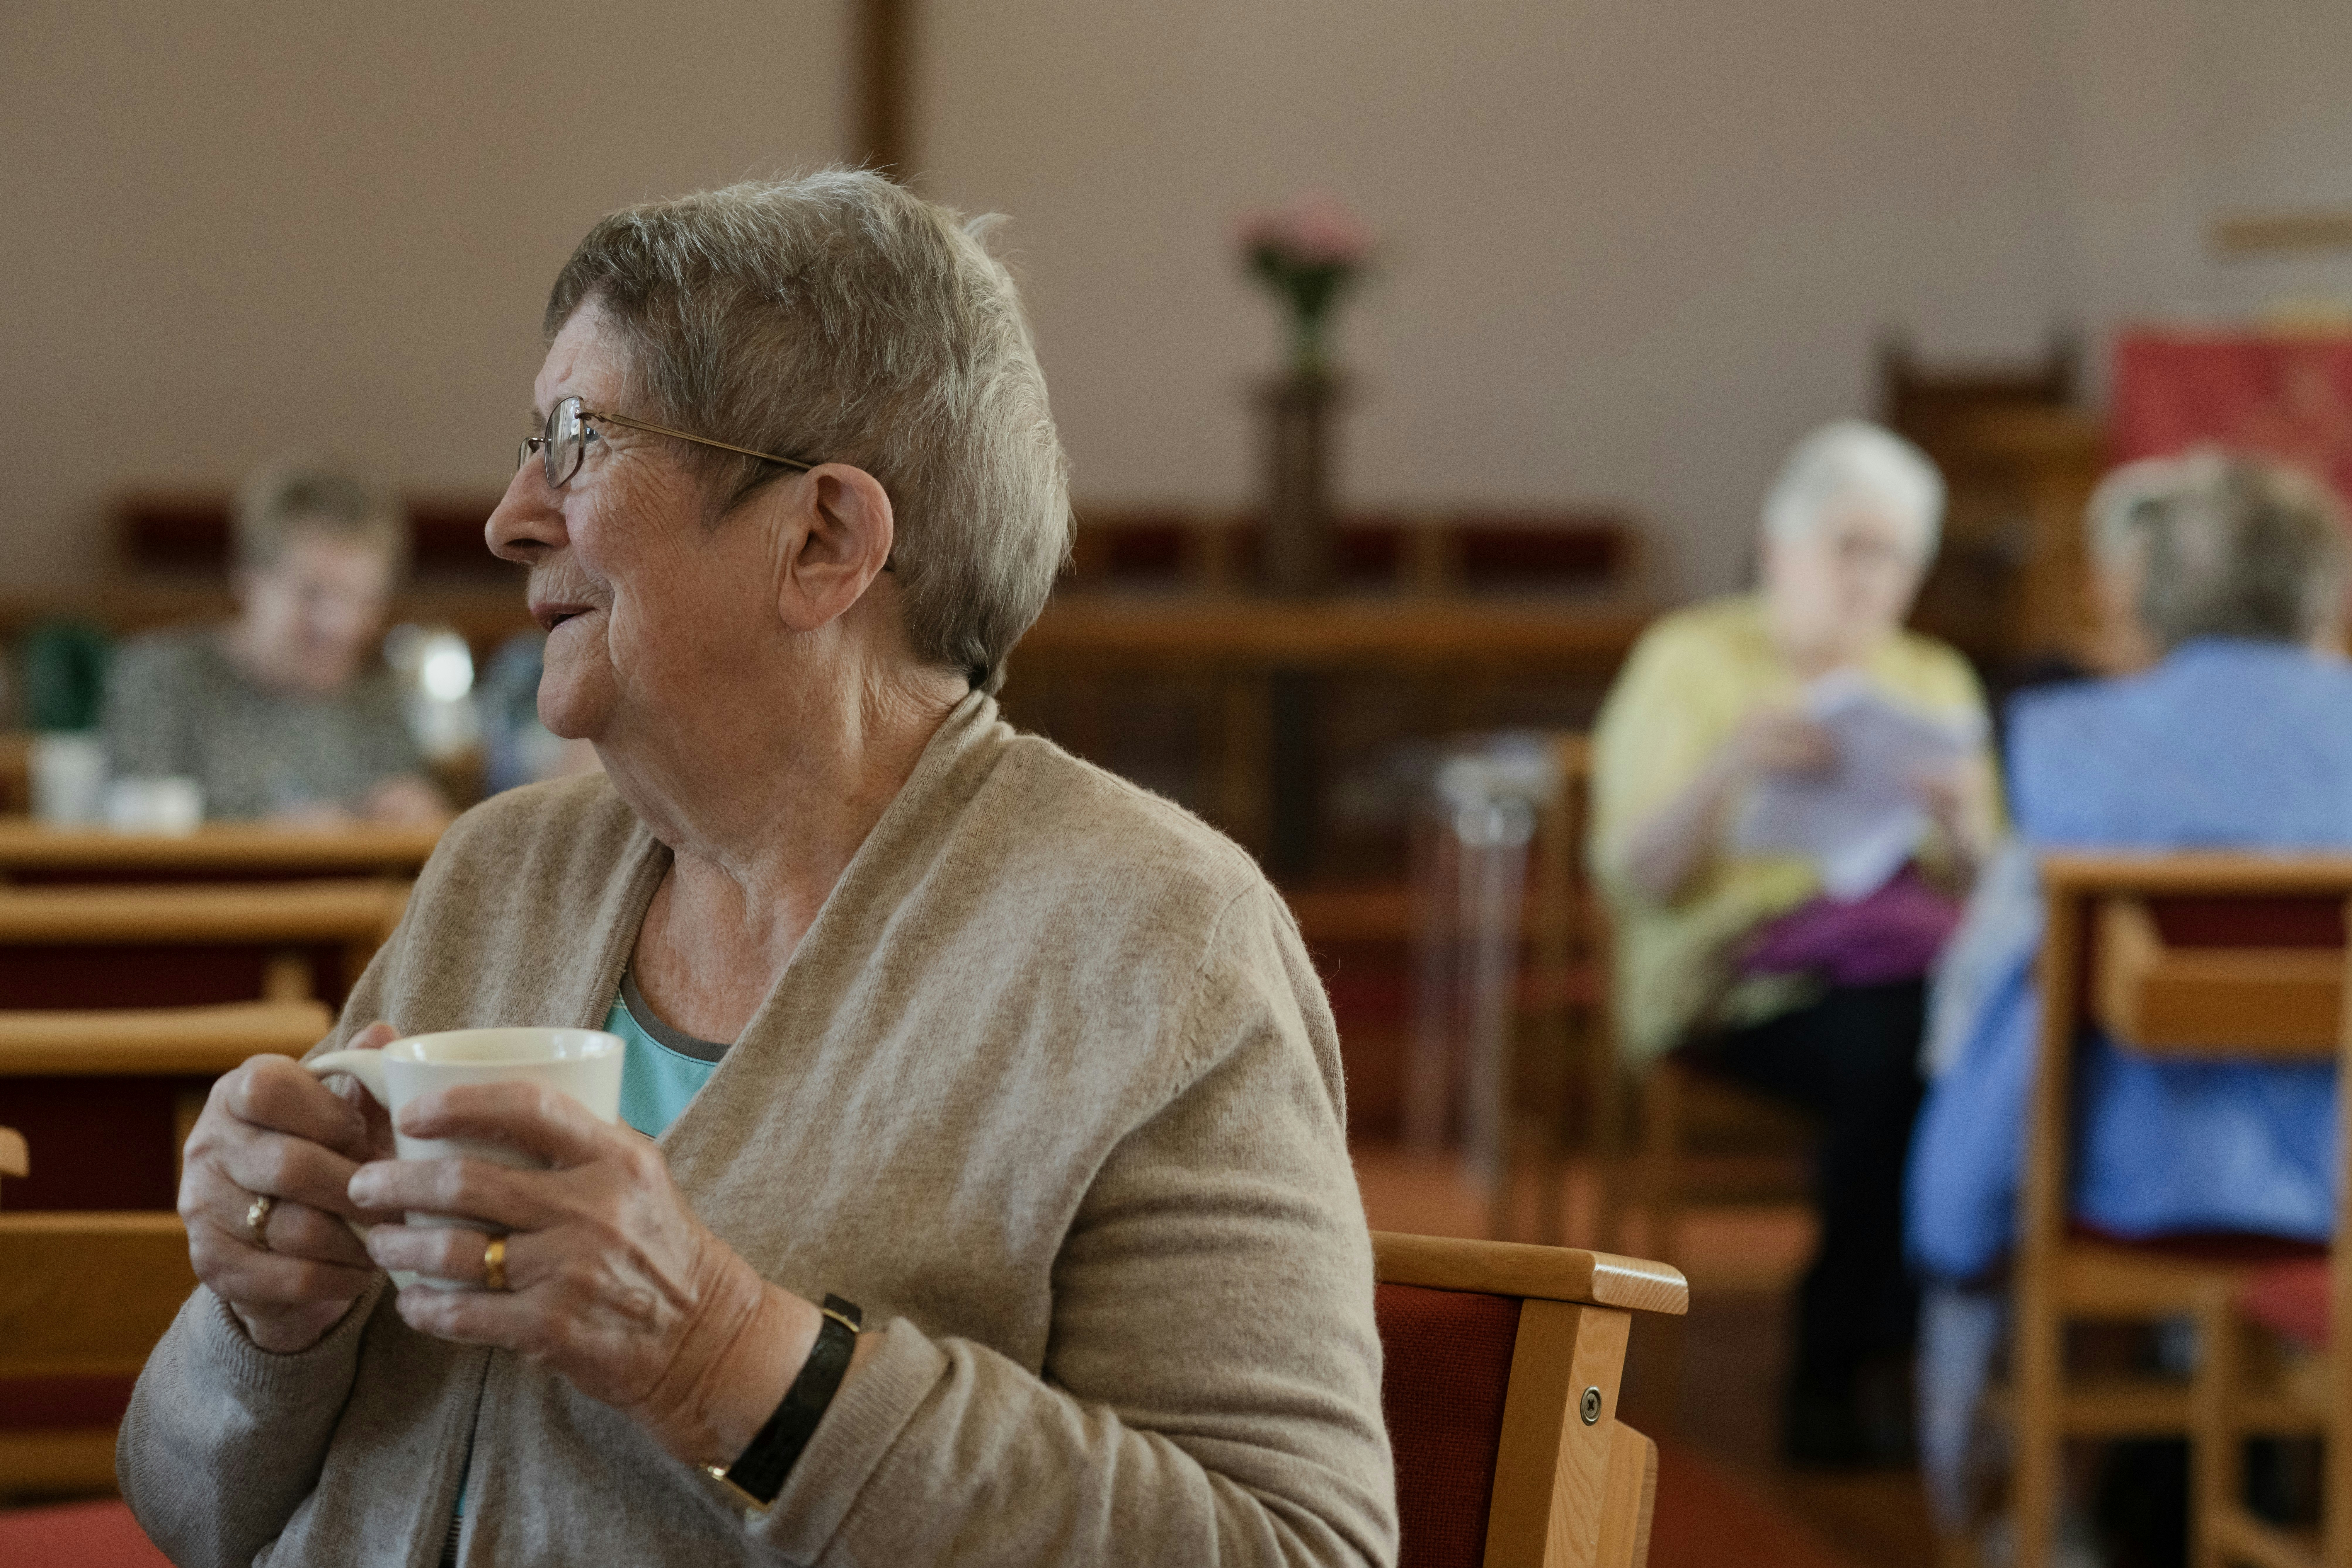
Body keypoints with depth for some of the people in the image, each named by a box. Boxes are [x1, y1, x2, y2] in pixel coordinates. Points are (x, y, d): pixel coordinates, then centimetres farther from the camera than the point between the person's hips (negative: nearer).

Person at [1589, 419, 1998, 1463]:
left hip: (1910, 959, 4)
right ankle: (1849, 1369, -18)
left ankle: (1845, 1368, -19)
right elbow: (1633, 879, -4)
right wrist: (1726, 773, -21)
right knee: (1896, 1043, -36)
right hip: (1746, 976, -4)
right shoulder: (1691, 661, 7)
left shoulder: (1935, 682, 20)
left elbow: (1978, 894, 11)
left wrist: (1962, 833, -12)